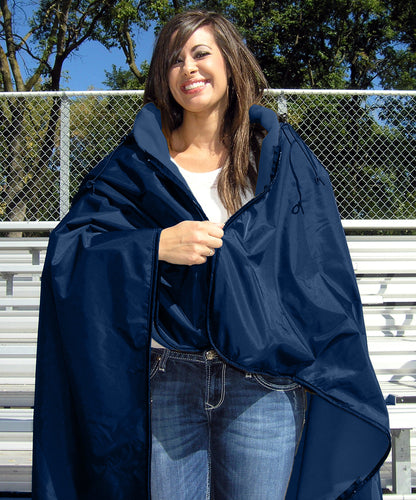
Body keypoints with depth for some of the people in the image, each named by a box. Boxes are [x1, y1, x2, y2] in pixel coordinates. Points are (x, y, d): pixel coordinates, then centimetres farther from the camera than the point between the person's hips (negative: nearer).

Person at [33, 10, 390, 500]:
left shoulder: (281, 156, 5)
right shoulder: (140, 162, 6)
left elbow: (326, 274, 4)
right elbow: (66, 249, 0)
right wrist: (156, 246, -16)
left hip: (264, 381, 0)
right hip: (165, 380, 1)